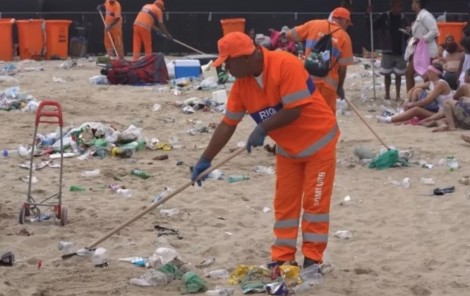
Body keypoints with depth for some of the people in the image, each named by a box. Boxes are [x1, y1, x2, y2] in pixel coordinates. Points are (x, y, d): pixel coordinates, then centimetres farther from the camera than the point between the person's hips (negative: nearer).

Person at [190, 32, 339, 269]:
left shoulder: (285, 65, -28)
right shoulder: (241, 84, -6)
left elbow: (294, 110, -30)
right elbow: (228, 124, -1)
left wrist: (262, 129, -24)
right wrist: (205, 159, -3)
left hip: (317, 142, -6)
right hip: (288, 149, 7)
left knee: (315, 201, -2)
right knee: (284, 203, 6)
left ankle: (312, 259, 4)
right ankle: (282, 258, 13)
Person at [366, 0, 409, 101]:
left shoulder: (403, 18, 3)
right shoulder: (384, 17, -5)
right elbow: (372, 27, -7)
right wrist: (368, 16, -19)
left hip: (400, 51, 2)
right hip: (388, 51, -2)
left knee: (398, 74, 6)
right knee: (387, 74, 6)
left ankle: (398, 95, 13)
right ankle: (387, 94, 17)